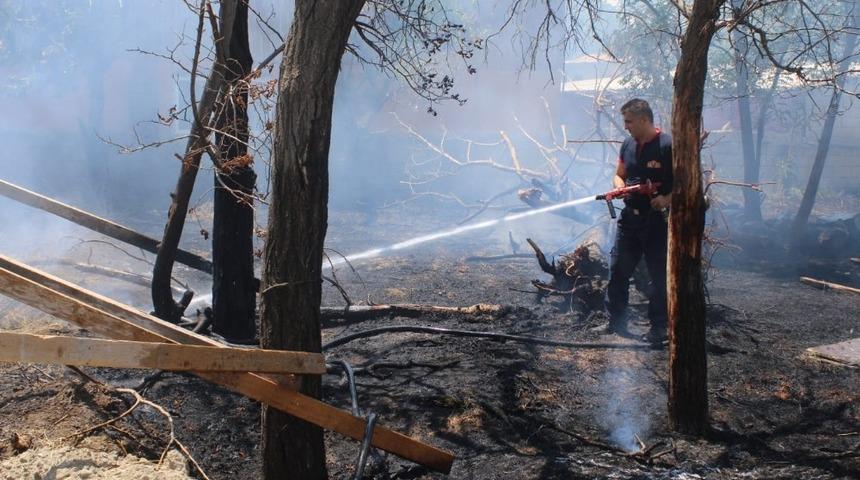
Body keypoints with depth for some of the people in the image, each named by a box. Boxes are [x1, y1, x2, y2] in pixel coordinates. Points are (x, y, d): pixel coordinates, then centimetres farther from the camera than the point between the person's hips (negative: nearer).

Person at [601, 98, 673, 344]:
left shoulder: (668, 145, -12)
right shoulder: (628, 145, 9)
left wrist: (668, 199, -25)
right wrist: (619, 187, -4)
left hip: (657, 219, -6)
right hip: (630, 218, 7)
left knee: (659, 275, 3)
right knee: (617, 271, 8)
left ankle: (659, 328, 13)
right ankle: (615, 322, 19)